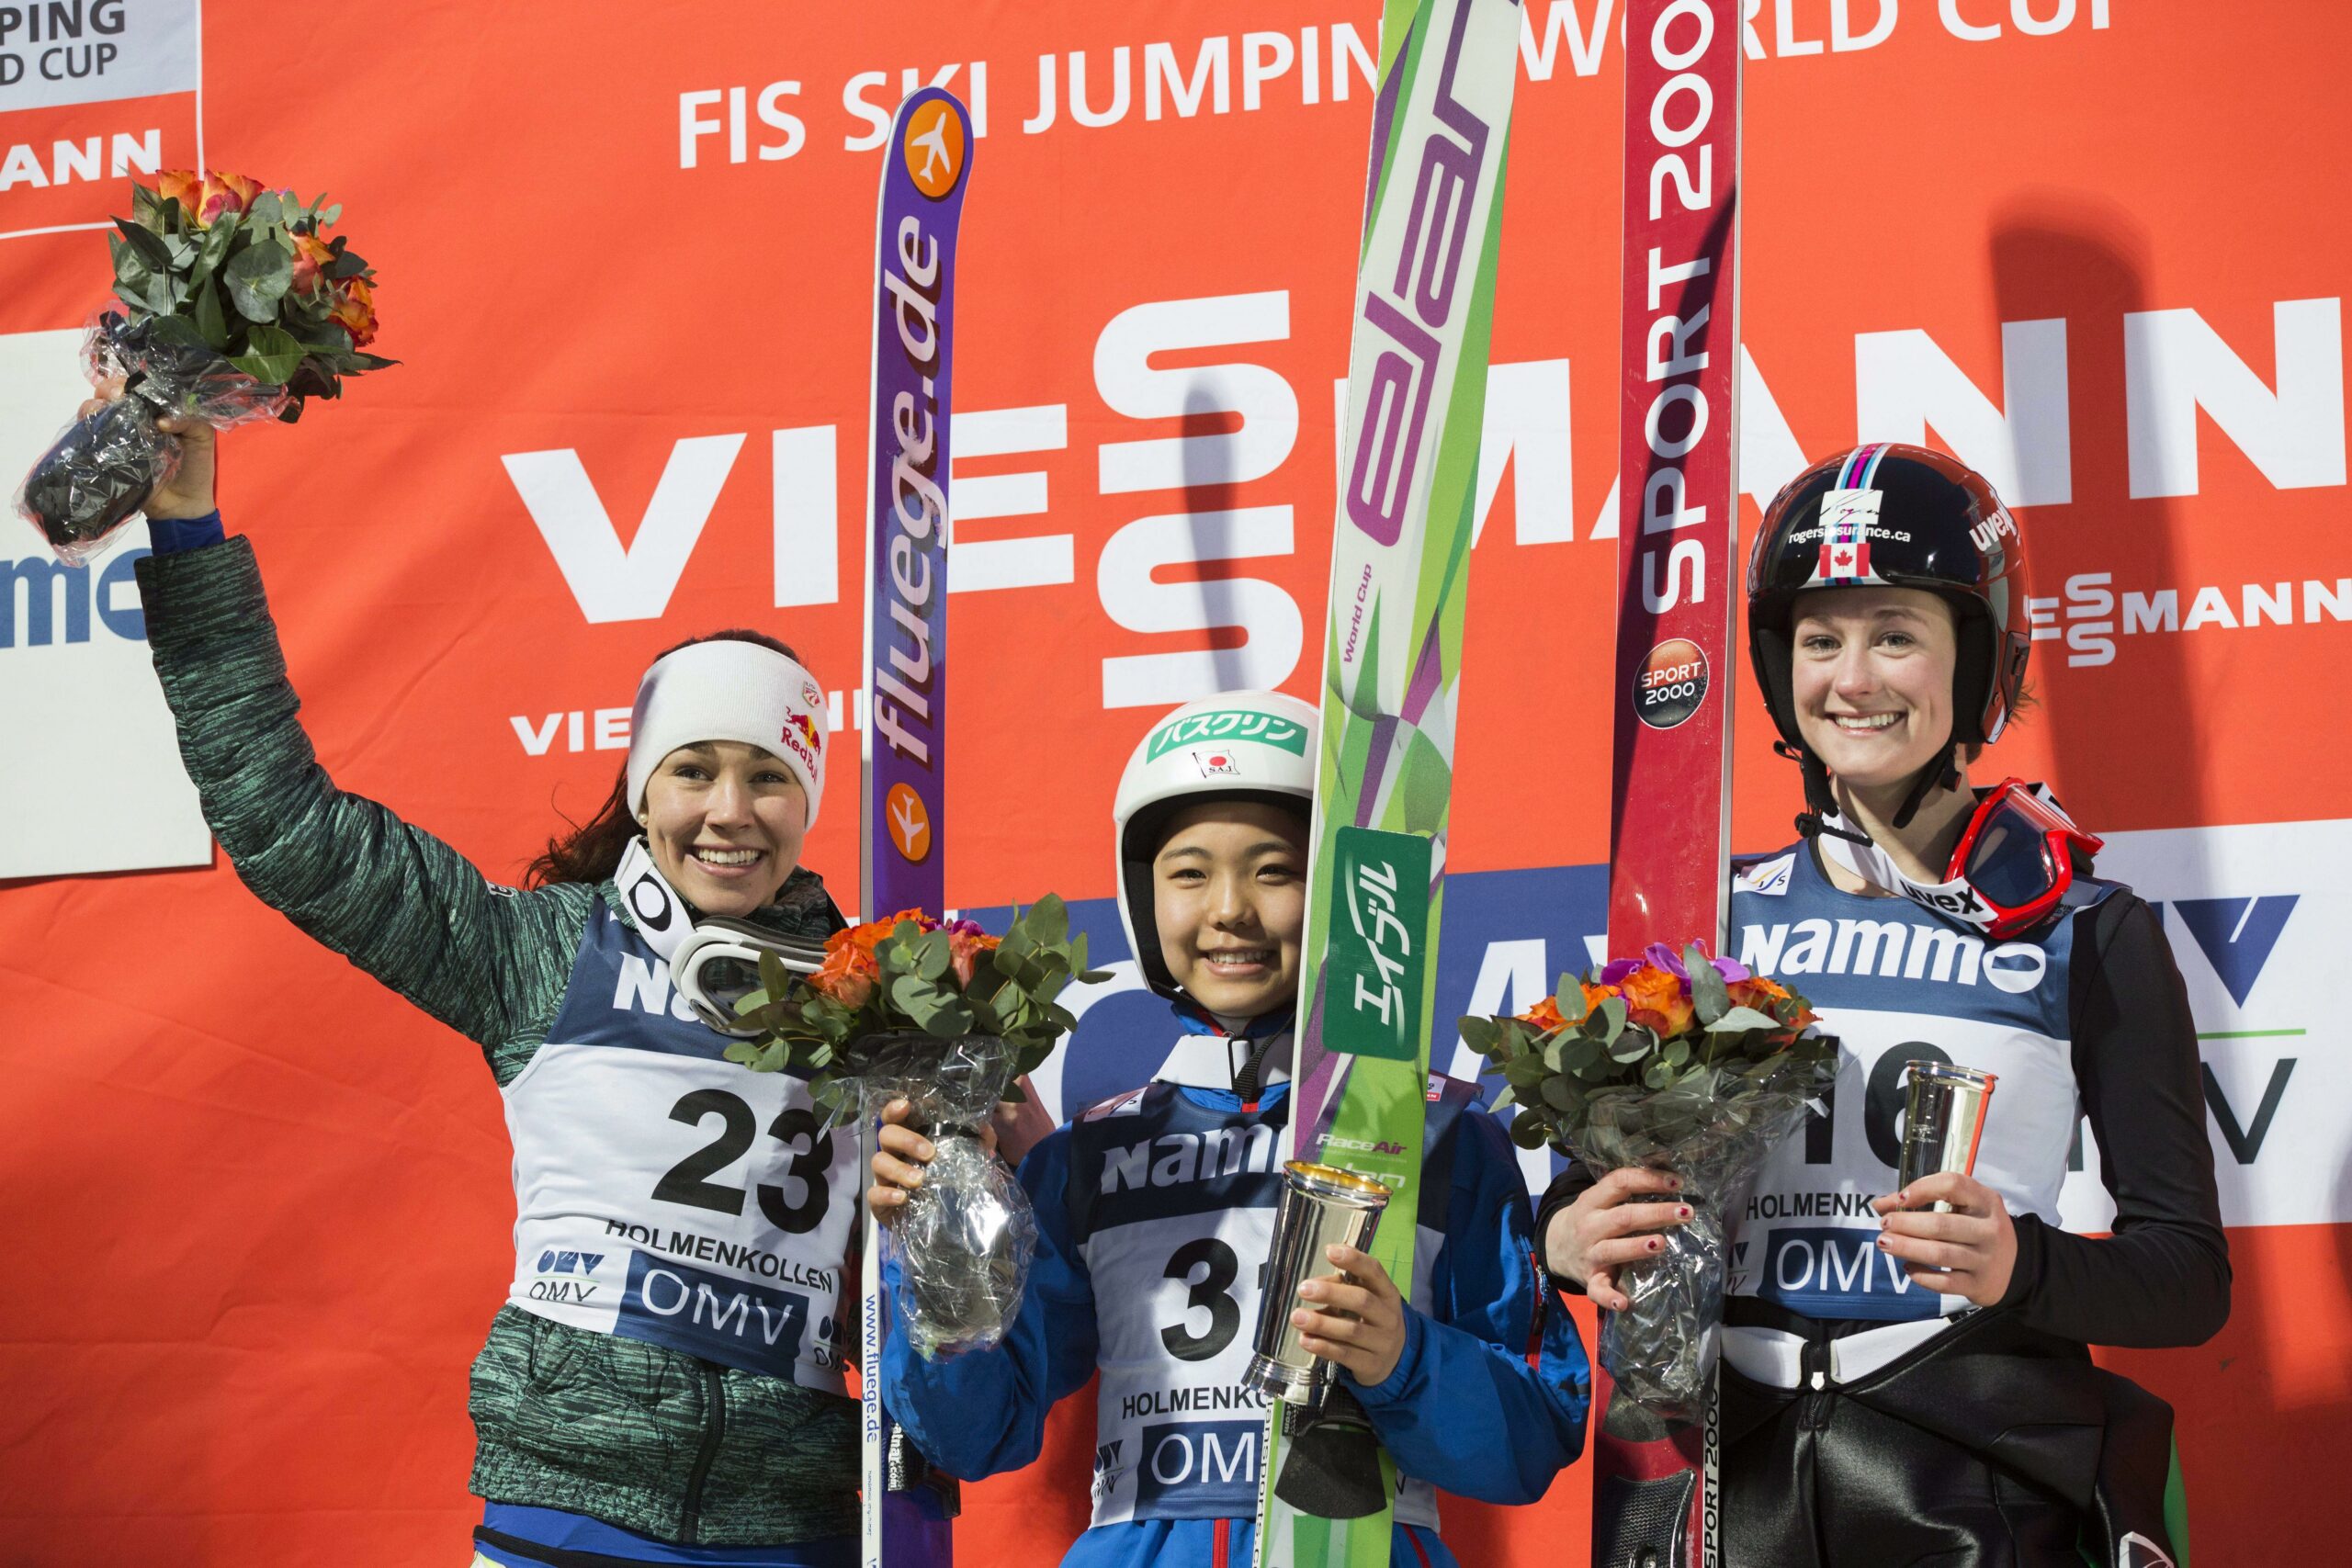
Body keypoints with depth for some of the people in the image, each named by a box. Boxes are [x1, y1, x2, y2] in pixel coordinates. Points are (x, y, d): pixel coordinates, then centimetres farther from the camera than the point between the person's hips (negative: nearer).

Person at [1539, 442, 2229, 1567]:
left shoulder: (2087, 932, 0)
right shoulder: (1713, 917, 9)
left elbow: (2192, 1277, -1)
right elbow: (1594, 1171, 14)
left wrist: (2021, 1266, -21)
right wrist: (1568, 1235, -9)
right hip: (1738, 1469, 3)